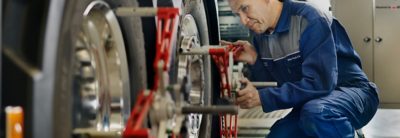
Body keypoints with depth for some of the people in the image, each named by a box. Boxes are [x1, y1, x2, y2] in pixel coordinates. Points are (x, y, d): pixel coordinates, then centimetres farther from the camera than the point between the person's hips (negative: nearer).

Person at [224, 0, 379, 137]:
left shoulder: (310, 19, -21)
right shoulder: (261, 35, 2)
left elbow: (319, 84, -28)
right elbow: (273, 86, 7)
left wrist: (262, 97, -27)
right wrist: (255, 61, -11)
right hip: (310, 102, 8)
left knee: (315, 112, -39)